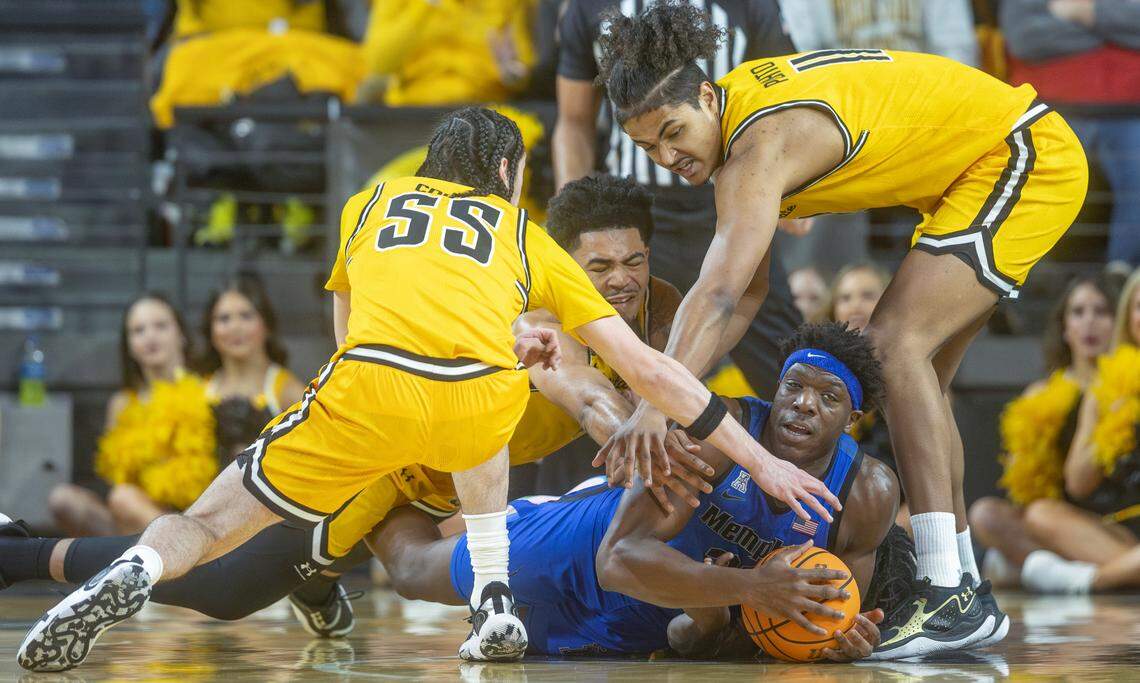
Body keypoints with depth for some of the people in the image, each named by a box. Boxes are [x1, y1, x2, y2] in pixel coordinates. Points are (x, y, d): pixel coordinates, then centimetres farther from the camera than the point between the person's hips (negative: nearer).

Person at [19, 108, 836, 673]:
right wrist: (761, 463, 36)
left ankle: (139, 571, -23)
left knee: (204, 526, 10)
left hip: (370, 391, -1)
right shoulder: (525, 235, 31)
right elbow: (648, 368, 30)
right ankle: (496, 603, 25)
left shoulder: (368, 204, 33)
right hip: (482, 396, 1)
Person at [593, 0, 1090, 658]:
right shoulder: (732, 121, 2)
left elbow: (718, 294, -38)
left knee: (895, 344, -20)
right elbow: (747, 293, 3)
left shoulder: (764, 142, -27)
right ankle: (966, 593, 17)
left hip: (1029, 156, -10)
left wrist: (658, 404, -47)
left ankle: (950, 597, -24)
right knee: (921, 373, 11)